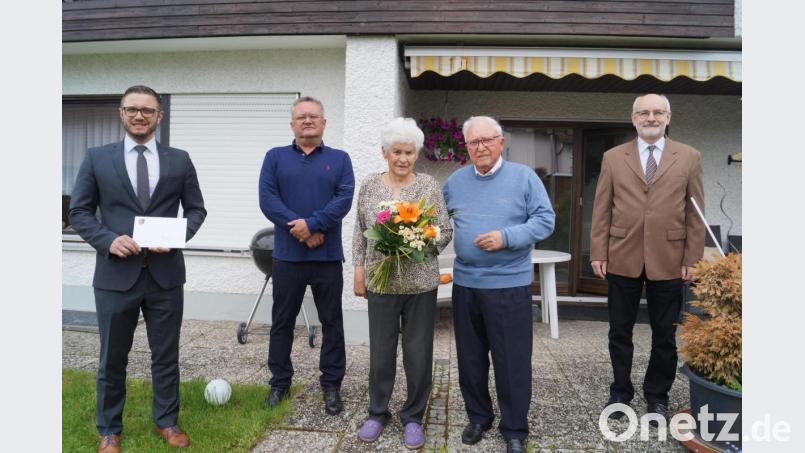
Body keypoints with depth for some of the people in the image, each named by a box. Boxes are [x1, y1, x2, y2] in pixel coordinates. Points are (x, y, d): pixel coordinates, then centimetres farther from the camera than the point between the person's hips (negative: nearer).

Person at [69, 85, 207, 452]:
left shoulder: (179, 160, 5)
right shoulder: (97, 158, 3)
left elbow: (196, 209, 7)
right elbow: (79, 212, 3)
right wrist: (109, 240, -14)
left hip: (165, 274, 1)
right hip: (115, 274, 0)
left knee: (166, 355, 12)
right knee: (112, 358, 12)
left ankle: (167, 422, 30)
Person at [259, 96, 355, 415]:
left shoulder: (339, 159, 6)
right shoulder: (275, 157, 7)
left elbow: (344, 199, -7)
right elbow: (267, 200, -5)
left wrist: (311, 224, -18)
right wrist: (301, 230, -14)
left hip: (328, 256, 0)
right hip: (287, 255, 1)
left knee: (332, 322, 7)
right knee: (282, 322, 10)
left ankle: (331, 385, 19)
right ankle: (280, 382, 26)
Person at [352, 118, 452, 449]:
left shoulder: (429, 186, -2)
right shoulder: (369, 185, 4)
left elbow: (445, 232, -1)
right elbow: (360, 232, 8)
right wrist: (359, 268, 4)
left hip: (420, 283, -1)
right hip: (381, 281, 1)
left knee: (418, 353, 7)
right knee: (380, 351, 11)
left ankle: (413, 417, 25)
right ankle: (377, 413, 29)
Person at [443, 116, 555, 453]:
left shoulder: (523, 177, -4)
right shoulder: (455, 181, 8)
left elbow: (545, 220, -8)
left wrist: (506, 237, -19)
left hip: (509, 284, -4)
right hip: (465, 283, 4)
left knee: (512, 361, 4)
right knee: (470, 358, 14)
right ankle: (478, 417, 33)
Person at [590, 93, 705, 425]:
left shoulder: (689, 157, 5)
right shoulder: (613, 157, 6)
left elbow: (695, 212, 3)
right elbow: (601, 209, 3)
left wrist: (693, 258, -2)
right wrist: (598, 253, -3)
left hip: (668, 260, 0)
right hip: (623, 259, 1)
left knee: (664, 334, 11)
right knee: (620, 332, 10)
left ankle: (657, 396, 29)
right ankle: (620, 392, 28)